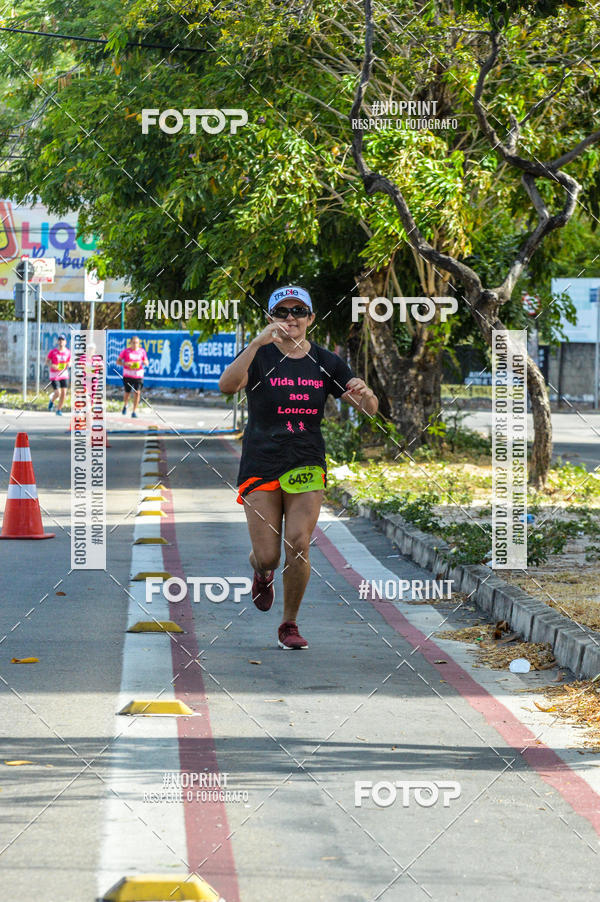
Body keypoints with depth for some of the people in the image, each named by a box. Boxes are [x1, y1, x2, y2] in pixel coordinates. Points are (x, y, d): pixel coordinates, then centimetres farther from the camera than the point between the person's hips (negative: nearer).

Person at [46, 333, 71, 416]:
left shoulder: (68, 352, 3)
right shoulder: (53, 352, -7)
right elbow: (47, 361, 1)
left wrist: (68, 364, -8)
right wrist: (51, 365, -18)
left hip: (64, 375, 3)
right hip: (54, 375, -3)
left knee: (64, 393, -2)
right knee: (58, 393, -12)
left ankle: (59, 410, 14)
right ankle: (52, 401, 23)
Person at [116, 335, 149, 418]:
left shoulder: (142, 351, 7)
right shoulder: (126, 351, 1)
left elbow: (146, 363, 14)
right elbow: (118, 361, 3)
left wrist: (144, 362, -10)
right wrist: (125, 364, -16)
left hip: (138, 376, 1)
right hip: (127, 375, -1)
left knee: (137, 392, -10)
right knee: (127, 392, 4)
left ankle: (134, 411, -2)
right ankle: (125, 406, 36)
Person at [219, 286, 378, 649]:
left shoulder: (326, 362, 4)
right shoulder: (260, 357, -5)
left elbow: (371, 408, 0)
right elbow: (227, 385, -27)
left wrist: (364, 394, -25)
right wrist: (259, 342, -38)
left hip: (307, 467, 2)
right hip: (261, 466, -2)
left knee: (298, 546, -12)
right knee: (268, 557, -5)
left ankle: (290, 625, 8)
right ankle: (262, 574, 35)